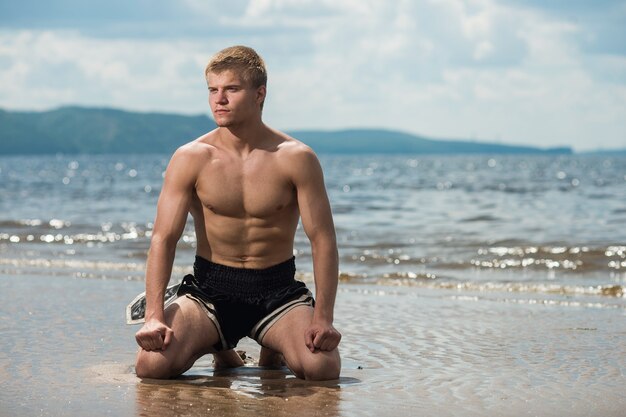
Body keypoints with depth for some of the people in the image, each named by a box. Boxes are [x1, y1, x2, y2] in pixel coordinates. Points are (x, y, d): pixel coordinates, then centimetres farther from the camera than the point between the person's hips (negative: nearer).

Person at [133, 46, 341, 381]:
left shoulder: (296, 159, -7)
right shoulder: (190, 159, -5)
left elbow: (323, 240, -7)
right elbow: (163, 238, -7)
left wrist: (323, 319, -18)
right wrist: (154, 316, -21)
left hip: (277, 290, 0)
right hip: (209, 289, 0)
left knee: (322, 367, -26)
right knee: (151, 364, -24)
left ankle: (273, 351, 12)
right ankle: (220, 351, 11)